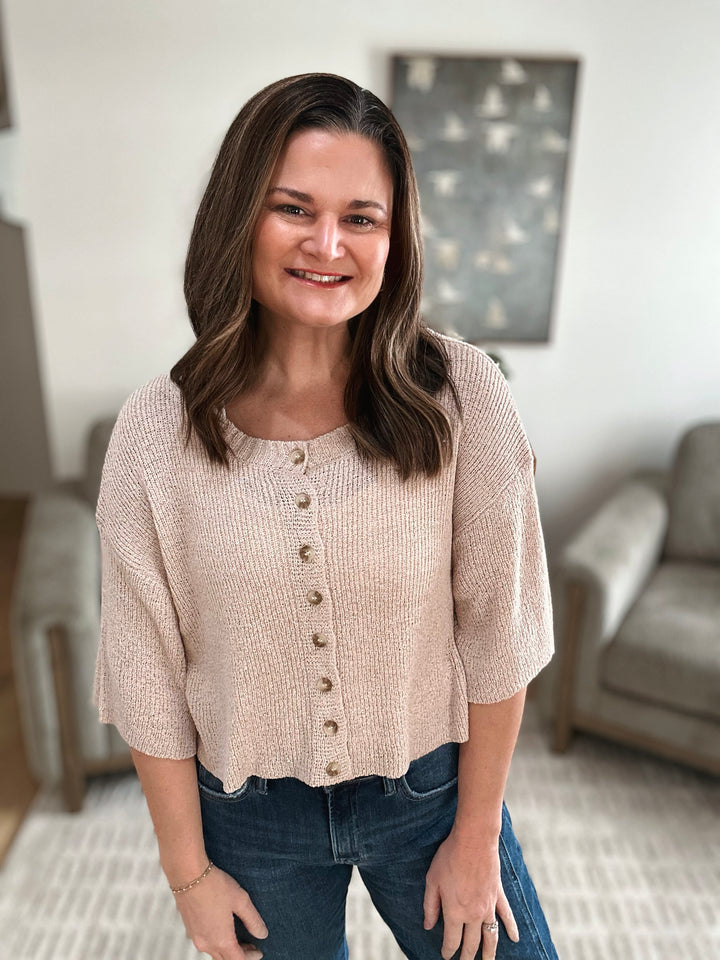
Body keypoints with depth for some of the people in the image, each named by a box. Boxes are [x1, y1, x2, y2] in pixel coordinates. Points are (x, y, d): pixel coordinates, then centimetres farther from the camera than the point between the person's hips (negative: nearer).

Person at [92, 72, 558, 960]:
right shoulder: (155, 429, -16)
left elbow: (497, 632, -10)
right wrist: (189, 871, 0)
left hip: (430, 788, 0)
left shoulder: (460, 393, -18)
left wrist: (477, 837, -3)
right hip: (251, 818, 1)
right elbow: (146, 678, -8)